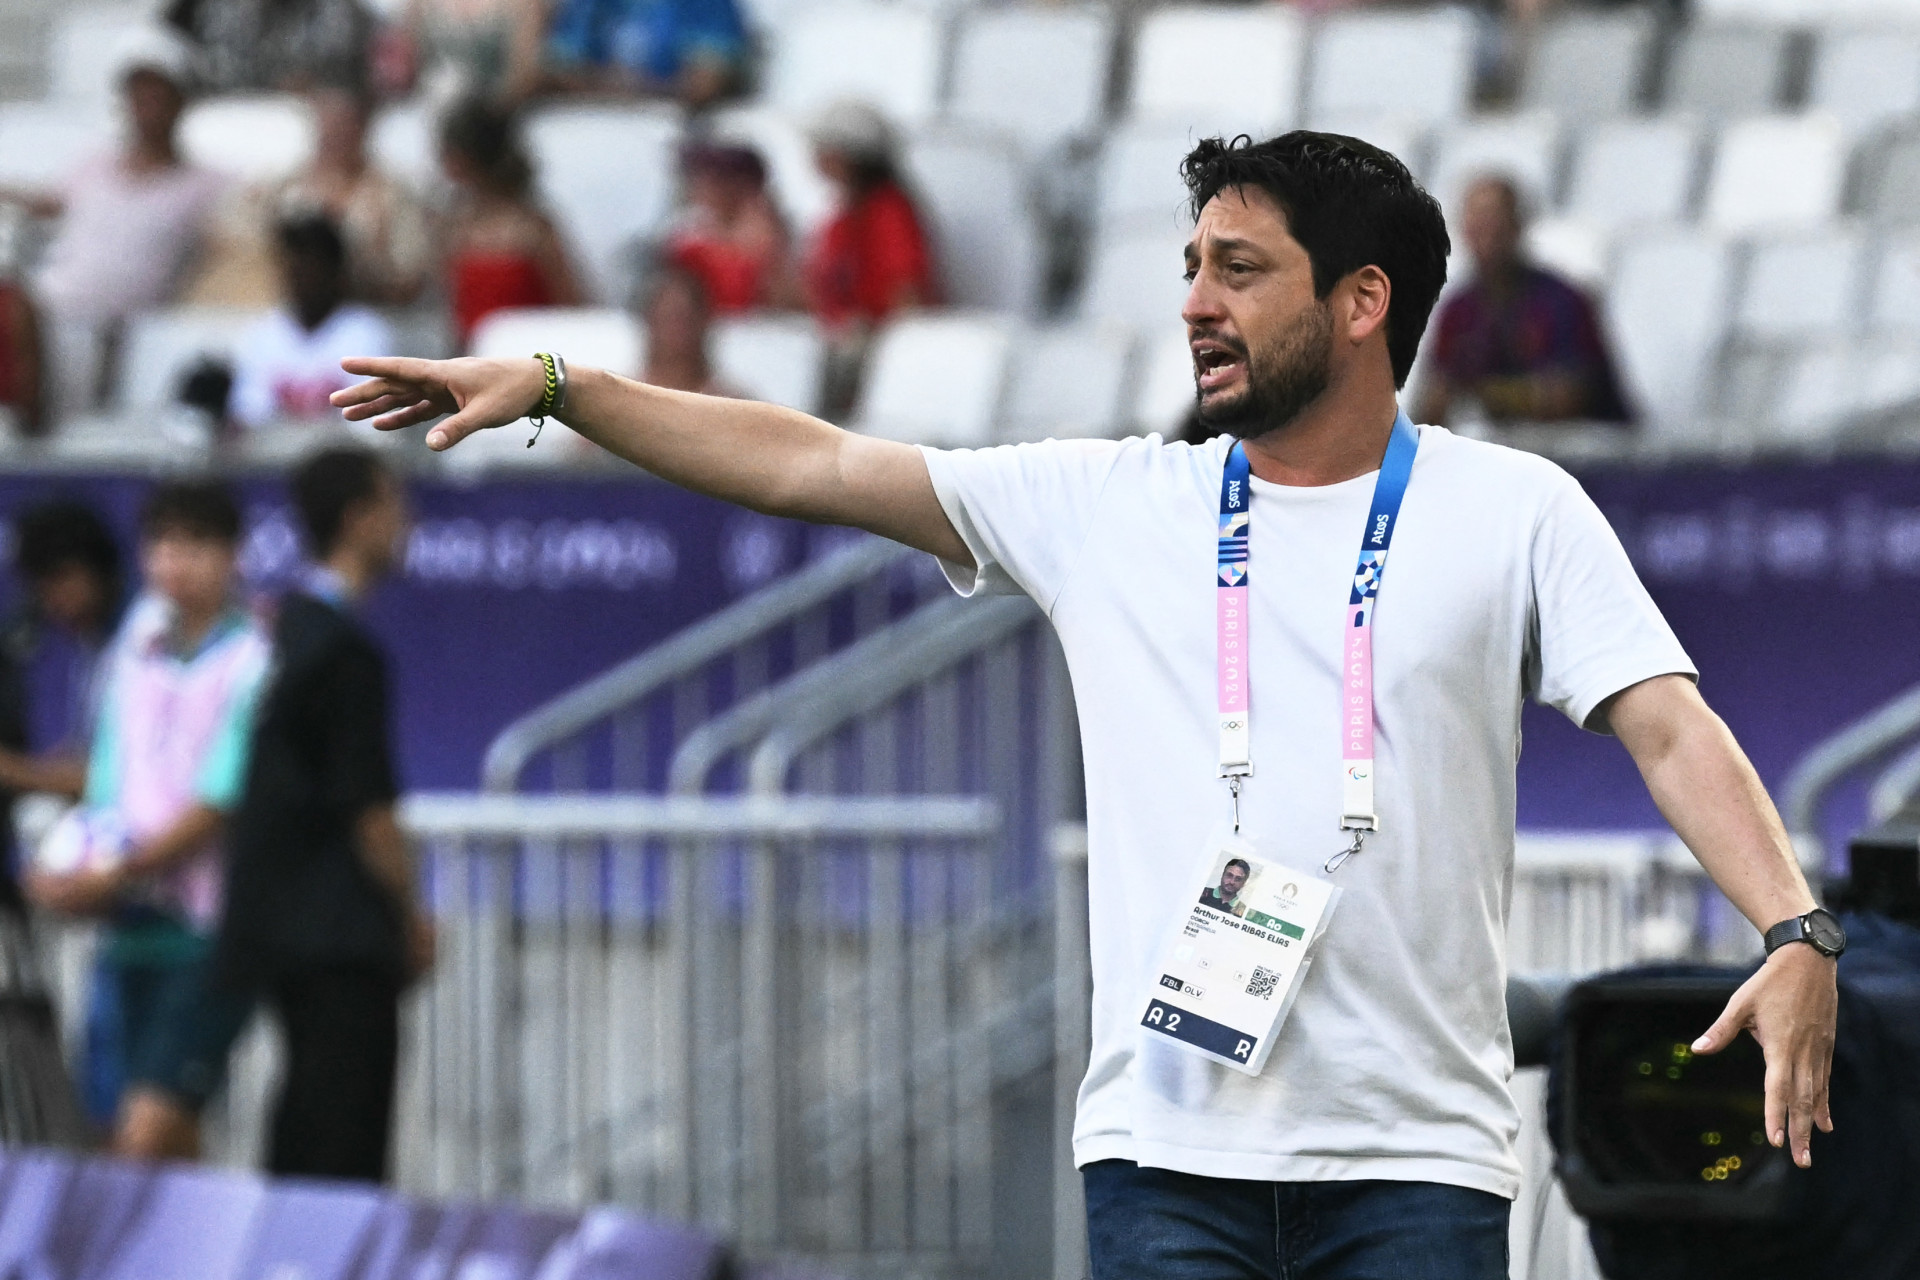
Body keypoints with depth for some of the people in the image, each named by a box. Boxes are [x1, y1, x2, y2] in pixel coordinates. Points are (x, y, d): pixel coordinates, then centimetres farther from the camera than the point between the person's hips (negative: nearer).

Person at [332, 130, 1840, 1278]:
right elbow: (809, 466, 11)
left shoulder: (1514, 512, 5)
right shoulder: (1104, 506, 12)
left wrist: (1799, 935, -19)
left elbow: (1672, 729, -3)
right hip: (1168, 1151, 2)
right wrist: (551, 386, 6)